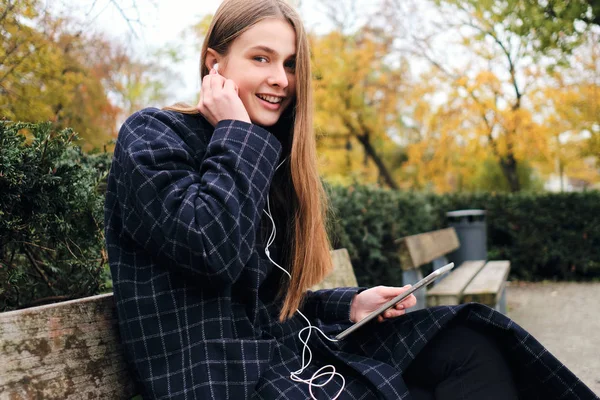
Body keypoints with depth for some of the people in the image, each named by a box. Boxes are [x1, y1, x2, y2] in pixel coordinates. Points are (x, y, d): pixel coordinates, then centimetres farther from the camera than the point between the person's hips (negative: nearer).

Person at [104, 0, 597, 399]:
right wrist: (237, 134, -12)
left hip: (296, 349, 8)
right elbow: (212, 248, -24)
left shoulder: (267, 157, 16)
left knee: (470, 345, -6)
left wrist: (351, 304, 2)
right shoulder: (152, 135, -6)